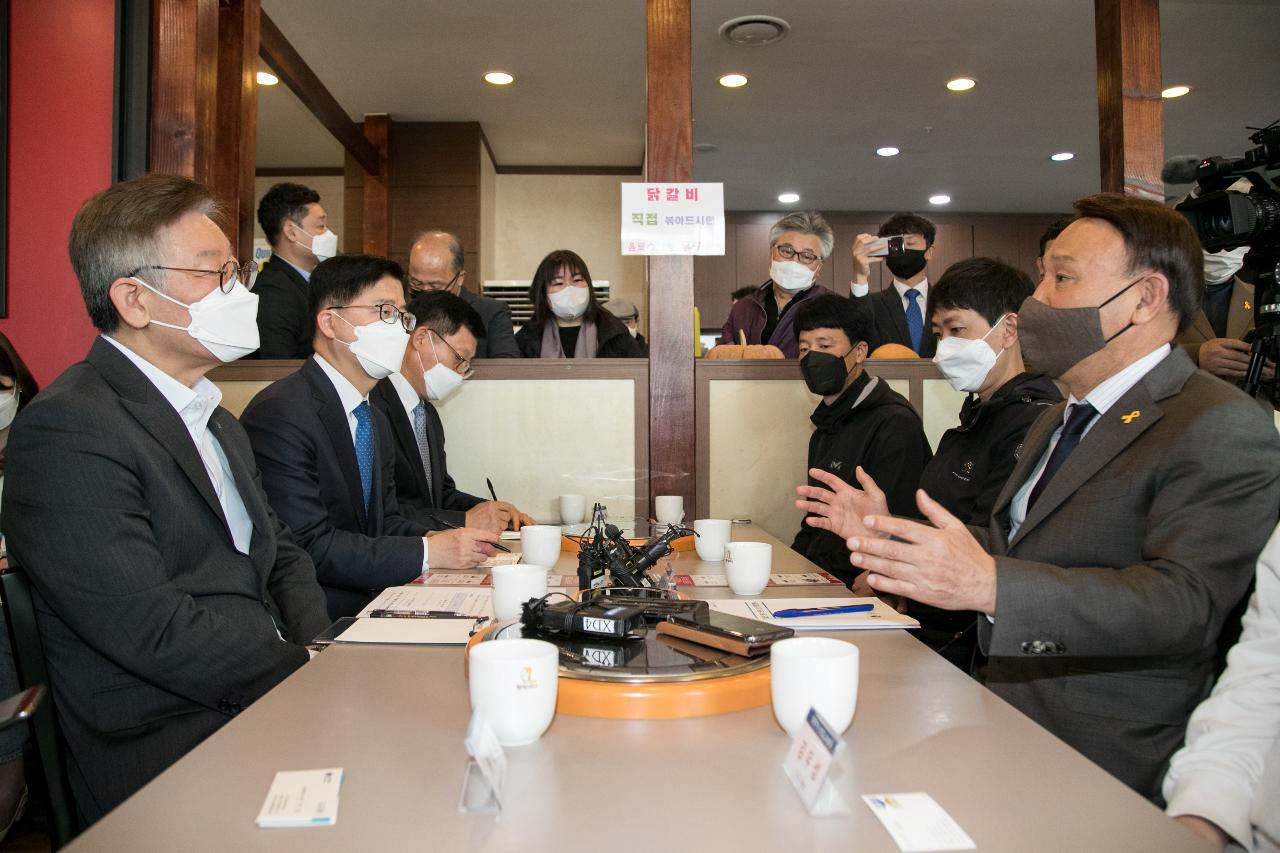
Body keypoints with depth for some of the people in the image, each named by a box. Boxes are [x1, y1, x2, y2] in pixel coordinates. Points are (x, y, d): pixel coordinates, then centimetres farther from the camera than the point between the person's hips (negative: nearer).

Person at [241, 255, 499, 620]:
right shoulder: (281, 413, -17)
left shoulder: (376, 421, 15)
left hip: (367, 609, 9)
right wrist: (426, 552, -21)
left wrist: (443, 539, -7)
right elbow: (308, 546, -22)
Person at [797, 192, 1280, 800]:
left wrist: (989, 585, -37)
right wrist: (888, 536, 13)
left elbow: (1185, 601, -25)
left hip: (1102, 762, -7)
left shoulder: (1223, 430, -12)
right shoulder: (1058, 423, 18)